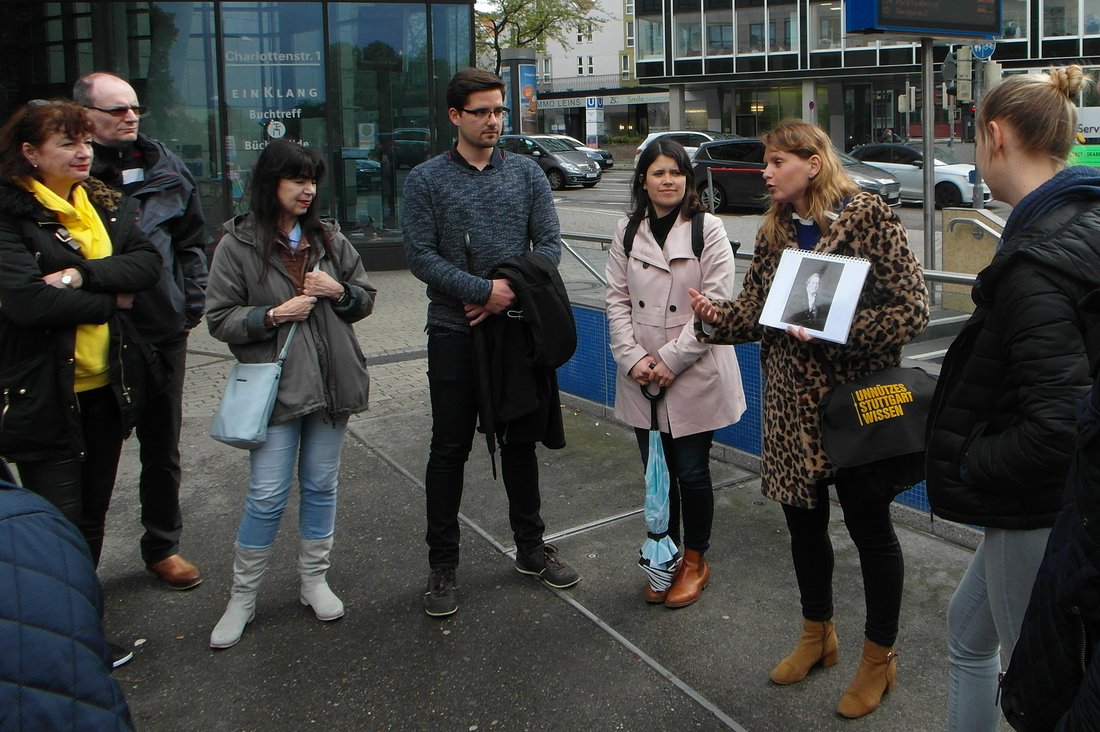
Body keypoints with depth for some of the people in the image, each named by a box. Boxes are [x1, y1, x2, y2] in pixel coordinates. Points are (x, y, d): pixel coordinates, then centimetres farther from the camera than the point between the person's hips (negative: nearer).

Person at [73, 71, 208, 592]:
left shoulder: (164, 166, 5)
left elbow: (190, 240, 13)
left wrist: (192, 304, 9)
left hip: (162, 331, 3)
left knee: (162, 447, 15)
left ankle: (162, 547, 32)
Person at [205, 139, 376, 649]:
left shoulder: (329, 237, 8)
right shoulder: (239, 244, -5)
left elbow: (366, 299, 13)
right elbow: (219, 319, -5)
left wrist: (339, 291, -8)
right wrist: (273, 315, -18)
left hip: (331, 381, 4)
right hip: (275, 385, -4)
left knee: (321, 485, 12)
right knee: (267, 494, -3)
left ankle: (314, 580, 28)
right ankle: (242, 597, 14)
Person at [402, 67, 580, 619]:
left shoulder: (526, 173, 6)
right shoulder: (426, 179, -1)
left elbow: (549, 243, 1)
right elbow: (420, 254, -9)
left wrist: (513, 293, -14)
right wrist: (483, 291, -19)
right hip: (454, 332, -2)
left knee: (520, 441, 13)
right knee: (449, 449, 4)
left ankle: (531, 547, 28)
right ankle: (442, 564, 16)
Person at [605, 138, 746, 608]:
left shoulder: (708, 230, -5)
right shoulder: (627, 231, 6)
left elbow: (715, 304, -10)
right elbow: (617, 299, 4)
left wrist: (672, 359, -15)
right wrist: (633, 357, -10)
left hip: (695, 375, -3)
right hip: (641, 376, 3)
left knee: (692, 472, 5)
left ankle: (695, 561, 26)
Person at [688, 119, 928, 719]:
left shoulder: (868, 216, -11)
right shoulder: (774, 232, 8)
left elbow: (912, 309, -15)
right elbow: (753, 312, 6)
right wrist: (712, 313, -14)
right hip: (792, 403, 6)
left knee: (869, 528, 7)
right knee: (803, 519, 17)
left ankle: (879, 658, 26)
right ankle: (817, 635, 39)